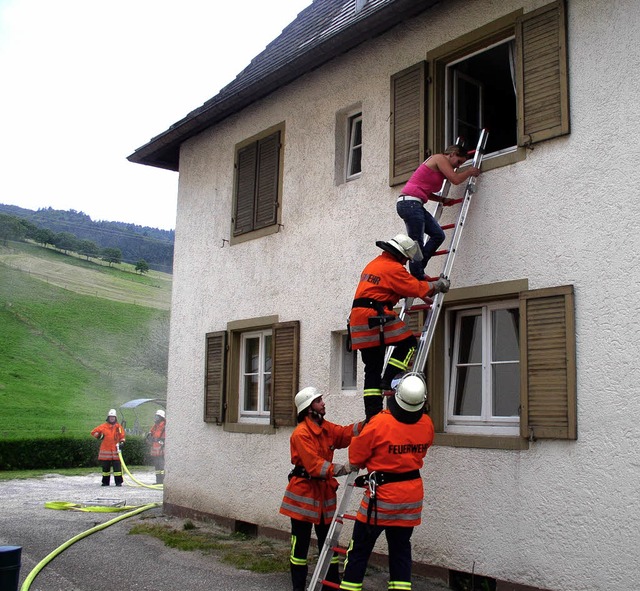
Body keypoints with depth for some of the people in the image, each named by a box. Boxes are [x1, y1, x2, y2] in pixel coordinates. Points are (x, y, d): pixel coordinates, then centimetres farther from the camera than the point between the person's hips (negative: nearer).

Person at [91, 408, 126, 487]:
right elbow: (93, 432, 10)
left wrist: (121, 442, -5)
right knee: (105, 467, 8)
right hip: (105, 450, 1)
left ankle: (118, 482, -3)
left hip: (115, 450, -1)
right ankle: (105, 482, 17)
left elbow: (122, 436, 10)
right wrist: (98, 436, -3)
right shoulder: (103, 426, 4)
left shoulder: (118, 426, 6)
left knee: (117, 466, -6)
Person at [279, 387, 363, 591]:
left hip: (324, 491, 8)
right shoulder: (301, 433, -17)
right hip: (303, 491, -8)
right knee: (300, 543, 1)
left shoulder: (326, 428, 9)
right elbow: (314, 465, -24)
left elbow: (345, 433, -3)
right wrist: (344, 468, -29)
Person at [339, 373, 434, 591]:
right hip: (412, 497, 5)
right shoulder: (427, 424, -6)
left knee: (359, 550, 8)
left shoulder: (380, 423, -21)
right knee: (401, 550, 14)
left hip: (382, 495, -4)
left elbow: (355, 458, -9)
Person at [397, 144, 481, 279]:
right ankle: (418, 279, -10)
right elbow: (455, 179, -9)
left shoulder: (439, 168, 25)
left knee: (438, 235, 2)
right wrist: (470, 171, 8)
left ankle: (417, 272, 0)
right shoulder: (440, 158, -2)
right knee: (417, 244, -10)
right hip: (410, 202, -9)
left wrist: (443, 200, 14)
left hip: (414, 205, 9)